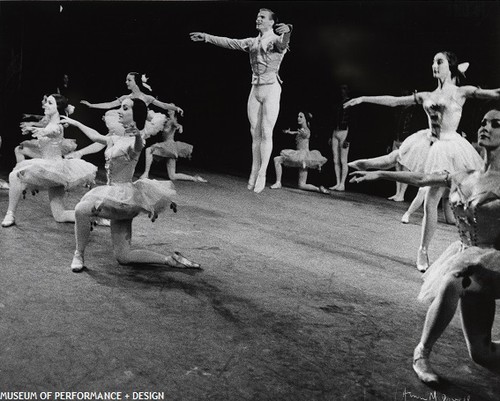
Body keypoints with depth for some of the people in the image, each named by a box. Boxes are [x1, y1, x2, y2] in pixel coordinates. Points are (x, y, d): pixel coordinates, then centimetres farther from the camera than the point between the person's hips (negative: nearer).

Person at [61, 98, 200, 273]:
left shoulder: (134, 140, -12)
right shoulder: (117, 138, 13)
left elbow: (138, 147, -38)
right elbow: (96, 136, 32)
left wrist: (138, 135, -60)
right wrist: (75, 123, 42)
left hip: (124, 197, -8)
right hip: (115, 197, 8)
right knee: (123, 257, 4)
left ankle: (79, 256, -7)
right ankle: (171, 260, 7)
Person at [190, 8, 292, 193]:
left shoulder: (276, 40, -3)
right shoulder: (253, 42, 16)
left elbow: (284, 43, -26)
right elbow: (230, 42, 17)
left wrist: (287, 31, -50)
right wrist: (207, 37, 13)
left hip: (271, 89, -6)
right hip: (255, 89, 6)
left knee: (266, 133, -10)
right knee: (255, 133, 4)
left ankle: (262, 174, -8)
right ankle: (254, 173, 6)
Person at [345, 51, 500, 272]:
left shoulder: (462, 92, -1)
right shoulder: (427, 96, 10)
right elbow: (394, 101, 12)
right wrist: (363, 98, 11)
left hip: (448, 148, -4)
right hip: (428, 144, 4)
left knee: (431, 202, -3)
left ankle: (423, 252, 9)